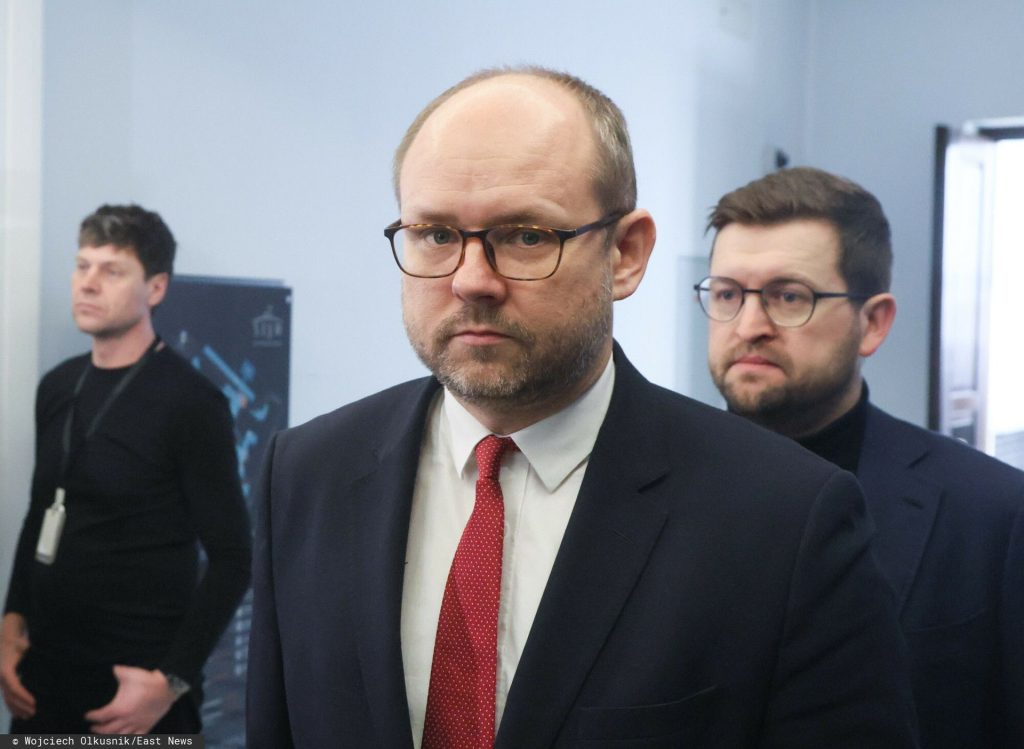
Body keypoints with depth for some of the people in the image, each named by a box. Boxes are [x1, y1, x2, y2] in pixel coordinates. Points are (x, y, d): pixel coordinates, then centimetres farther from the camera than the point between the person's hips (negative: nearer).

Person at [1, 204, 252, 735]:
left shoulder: (190, 403, -12)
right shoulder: (57, 388, 7)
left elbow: (231, 558, -13)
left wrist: (172, 681, -16)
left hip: (134, 683, -6)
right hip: (44, 671, 6)